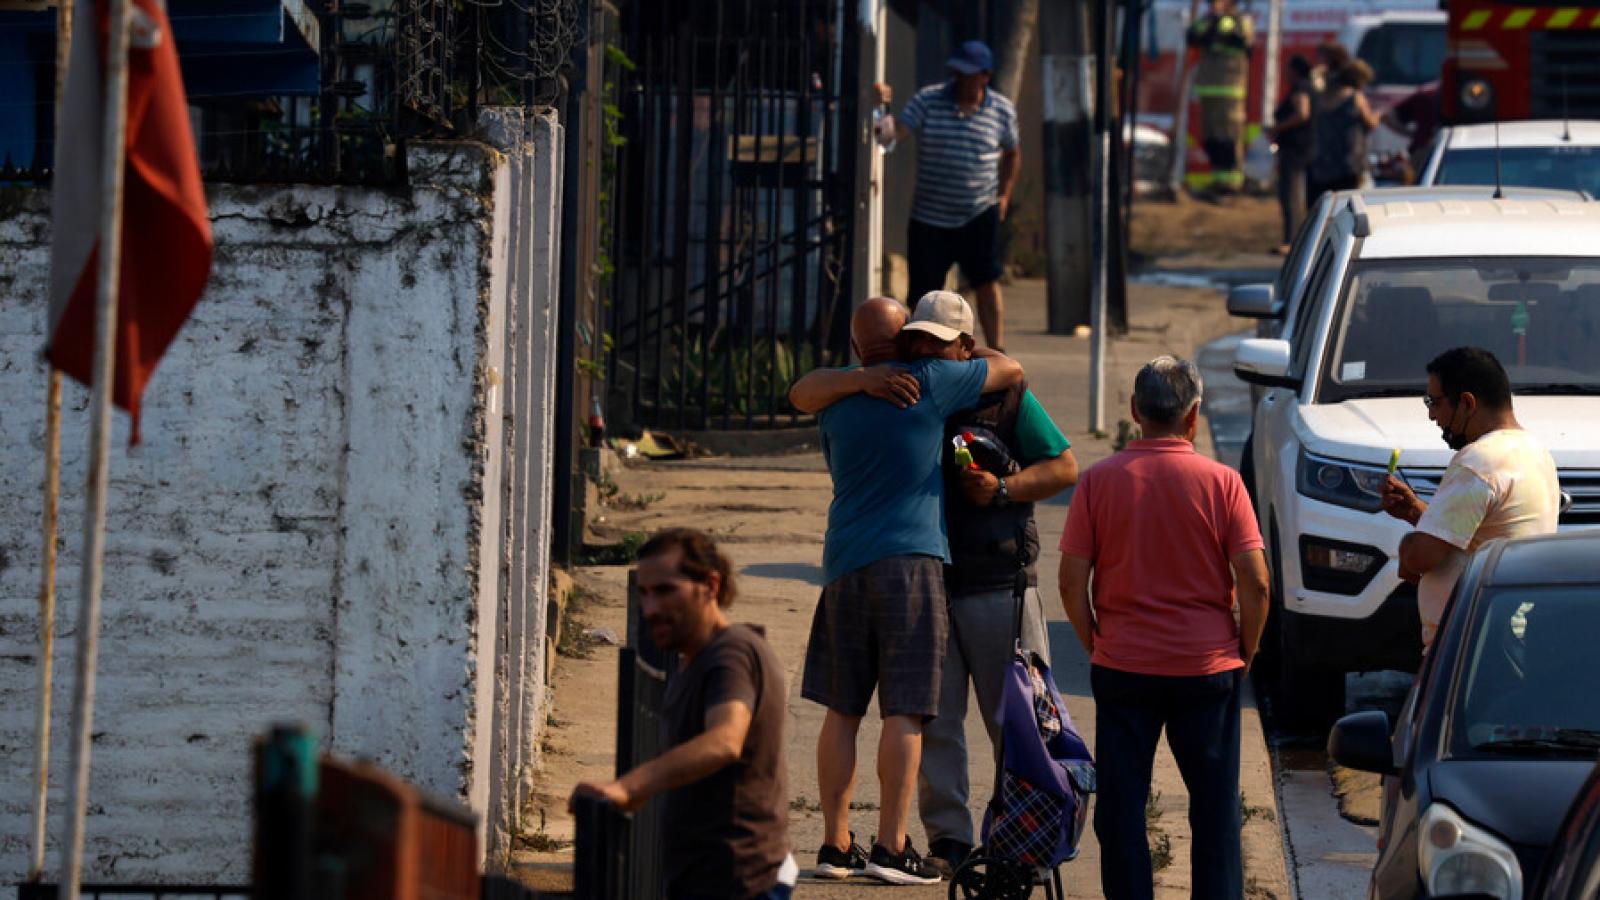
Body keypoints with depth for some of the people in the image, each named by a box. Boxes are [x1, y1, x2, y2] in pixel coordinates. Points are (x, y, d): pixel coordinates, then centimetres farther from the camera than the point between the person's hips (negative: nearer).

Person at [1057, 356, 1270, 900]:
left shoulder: (1099, 481, -3)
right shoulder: (1221, 482, -5)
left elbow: (1072, 581, -4)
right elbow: (1254, 581, -7)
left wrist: (1095, 645, 10)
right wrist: (1246, 651, 7)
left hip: (1123, 668, 0)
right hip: (1209, 667, 0)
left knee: (1121, 805, 8)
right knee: (1216, 806, 8)